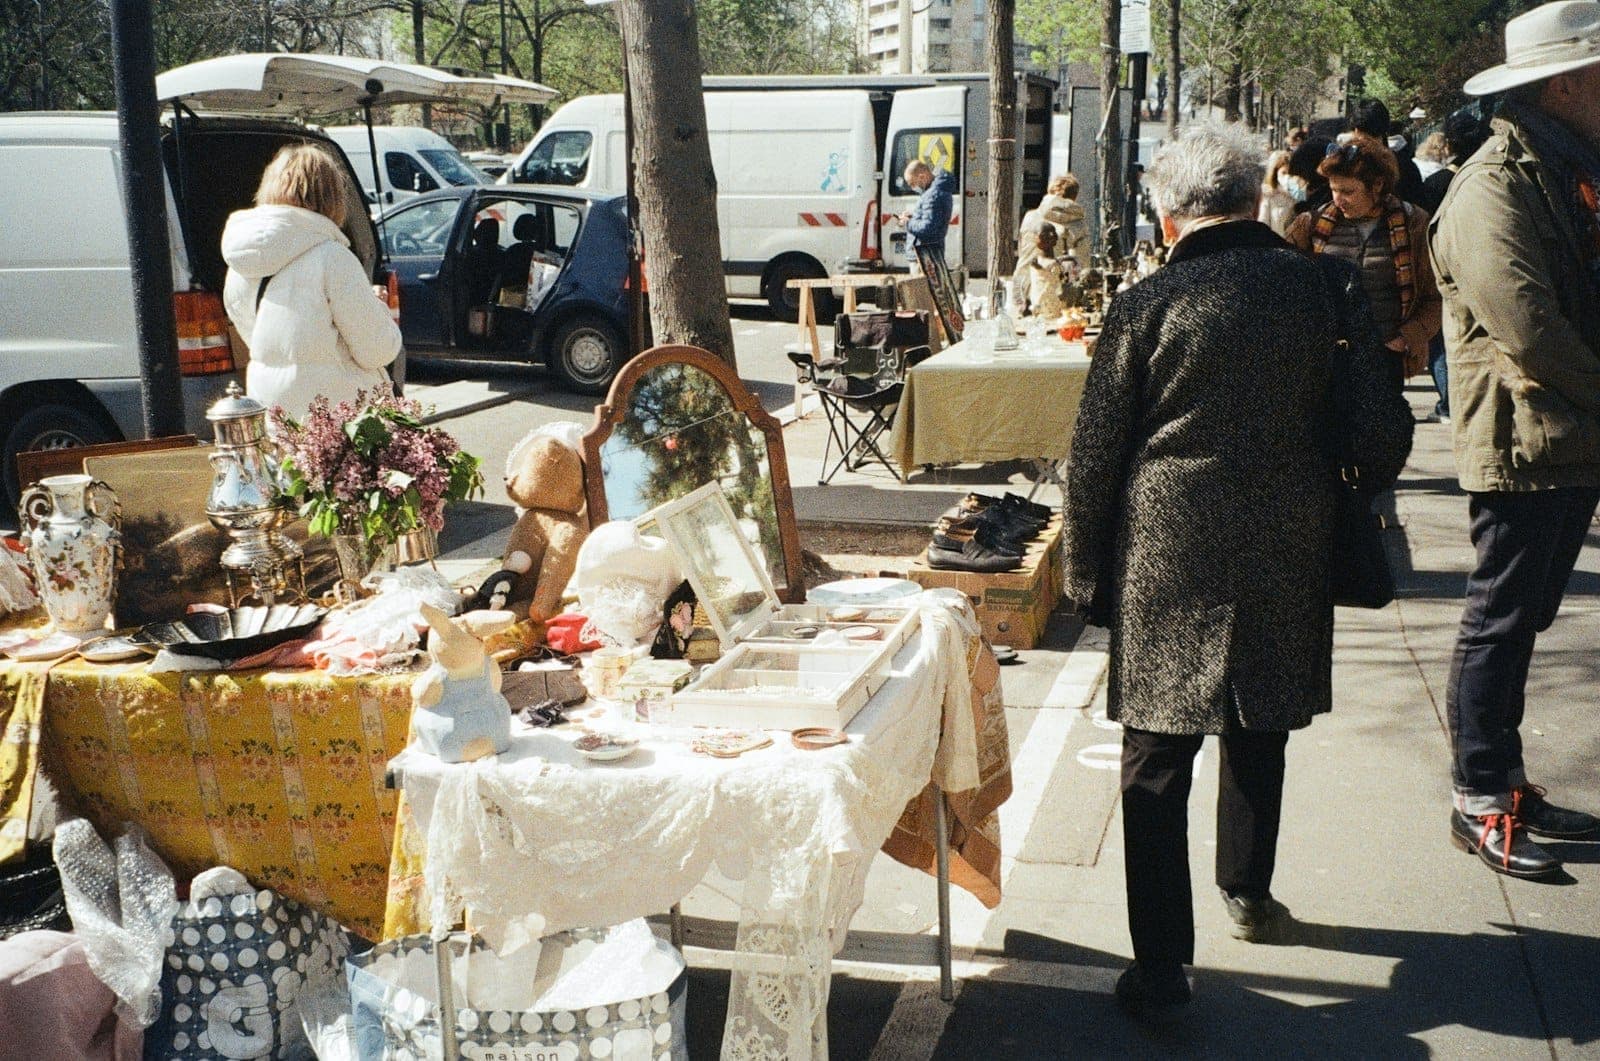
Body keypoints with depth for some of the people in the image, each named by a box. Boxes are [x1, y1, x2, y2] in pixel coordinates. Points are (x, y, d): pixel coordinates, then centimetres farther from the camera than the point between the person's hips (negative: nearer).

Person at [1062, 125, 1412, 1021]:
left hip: (1166, 561, -3)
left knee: (1158, 762, 5)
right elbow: (1384, 431, -1)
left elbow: (1095, 456, -5)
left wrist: (1087, 577, 6)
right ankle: (1250, 893, 42)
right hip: (1286, 559, 3)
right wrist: (1345, 502, 19)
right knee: (1260, 736, 23)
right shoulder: (1328, 287, -2)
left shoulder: (1148, 304, -7)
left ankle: (1163, 963, 6)